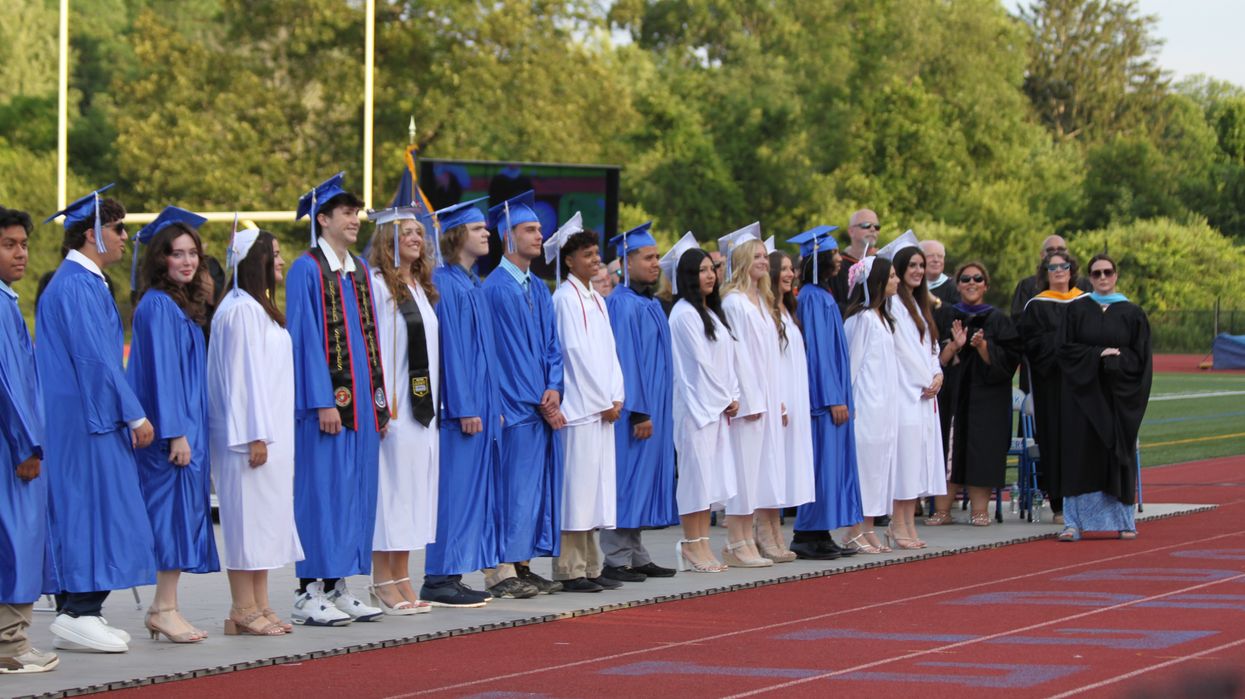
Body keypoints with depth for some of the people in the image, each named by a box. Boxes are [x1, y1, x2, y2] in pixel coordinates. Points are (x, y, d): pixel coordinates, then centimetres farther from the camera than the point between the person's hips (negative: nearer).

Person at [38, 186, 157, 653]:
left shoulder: (82, 282, 18)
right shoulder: (78, 285, -14)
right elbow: (95, 358, -19)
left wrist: (127, 412, 20)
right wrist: (134, 415, -17)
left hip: (86, 417, 10)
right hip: (87, 418, -10)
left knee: (82, 511, 9)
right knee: (94, 509, -9)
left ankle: (76, 613, 11)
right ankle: (78, 614, -9)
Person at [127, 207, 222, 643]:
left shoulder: (184, 305, 17)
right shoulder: (159, 305, -12)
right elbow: (161, 370, -17)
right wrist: (175, 432, -20)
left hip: (187, 424, 9)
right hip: (168, 425, -9)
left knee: (183, 513, 9)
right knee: (176, 507, -9)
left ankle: (163, 609, 11)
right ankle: (165, 609, -6)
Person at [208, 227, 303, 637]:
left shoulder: (260, 307, 17)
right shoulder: (240, 309, -13)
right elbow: (240, 373, -18)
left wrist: (268, 433, 18)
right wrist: (254, 435, -21)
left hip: (269, 432, 10)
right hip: (249, 433, -10)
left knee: (264, 517, 10)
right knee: (249, 516, -7)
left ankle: (259, 607, 13)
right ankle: (244, 611, -4)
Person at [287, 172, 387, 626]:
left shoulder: (359, 270, 15)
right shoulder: (306, 270, -7)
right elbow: (305, 337, -12)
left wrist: (378, 397, 12)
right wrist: (322, 401, -17)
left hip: (361, 397, 8)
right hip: (326, 398, -8)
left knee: (355, 489, 7)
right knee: (321, 486, -7)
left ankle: (337, 586, 13)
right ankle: (309, 592, -4)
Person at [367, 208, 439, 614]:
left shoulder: (421, 288, 17)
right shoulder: (376, 285, -7)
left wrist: (433, 403, 15)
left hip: (421, 407, 8)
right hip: (392, 407, -8)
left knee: (414, 492, 7)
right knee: (390, 488, -6)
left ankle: (401, 581, 12)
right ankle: (382, 585, -2)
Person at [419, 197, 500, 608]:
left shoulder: (472, 284, 17)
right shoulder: (445, 284, -12)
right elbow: (450, 346, -17)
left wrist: (492, 404, 17)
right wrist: (464, 407, -20)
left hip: (478, 402, 10)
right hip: (458, 404, -10)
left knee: (473, 489, 9)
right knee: (454, 488, -8)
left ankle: (451, 578, 12)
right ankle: (439, 580, -5)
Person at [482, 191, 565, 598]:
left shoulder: (539, 290, 16)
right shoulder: (496, 288, -10)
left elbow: (551, 346, 15)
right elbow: (508, 350, -14)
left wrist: (553, 389, -4)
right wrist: (538, 401, -14)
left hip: (542, 406, 8)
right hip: (514, 407, -8)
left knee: (537, 485, 7)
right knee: (513, 485, -8)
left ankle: (522, 566, 11)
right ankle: (502, 571, -5)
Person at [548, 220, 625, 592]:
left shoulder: (596, 300, 17)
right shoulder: (565, 299, -8)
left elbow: (609, 352, 16)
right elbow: (575, 353, -13)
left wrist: (616, 397, 3)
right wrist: (602, 402, -12)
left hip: (602, 408, 8)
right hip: (579, 407, -8)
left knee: (595, 489, 8)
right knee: (576, 487, -8)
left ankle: (589, 566, 12)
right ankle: (570, 570, -6)